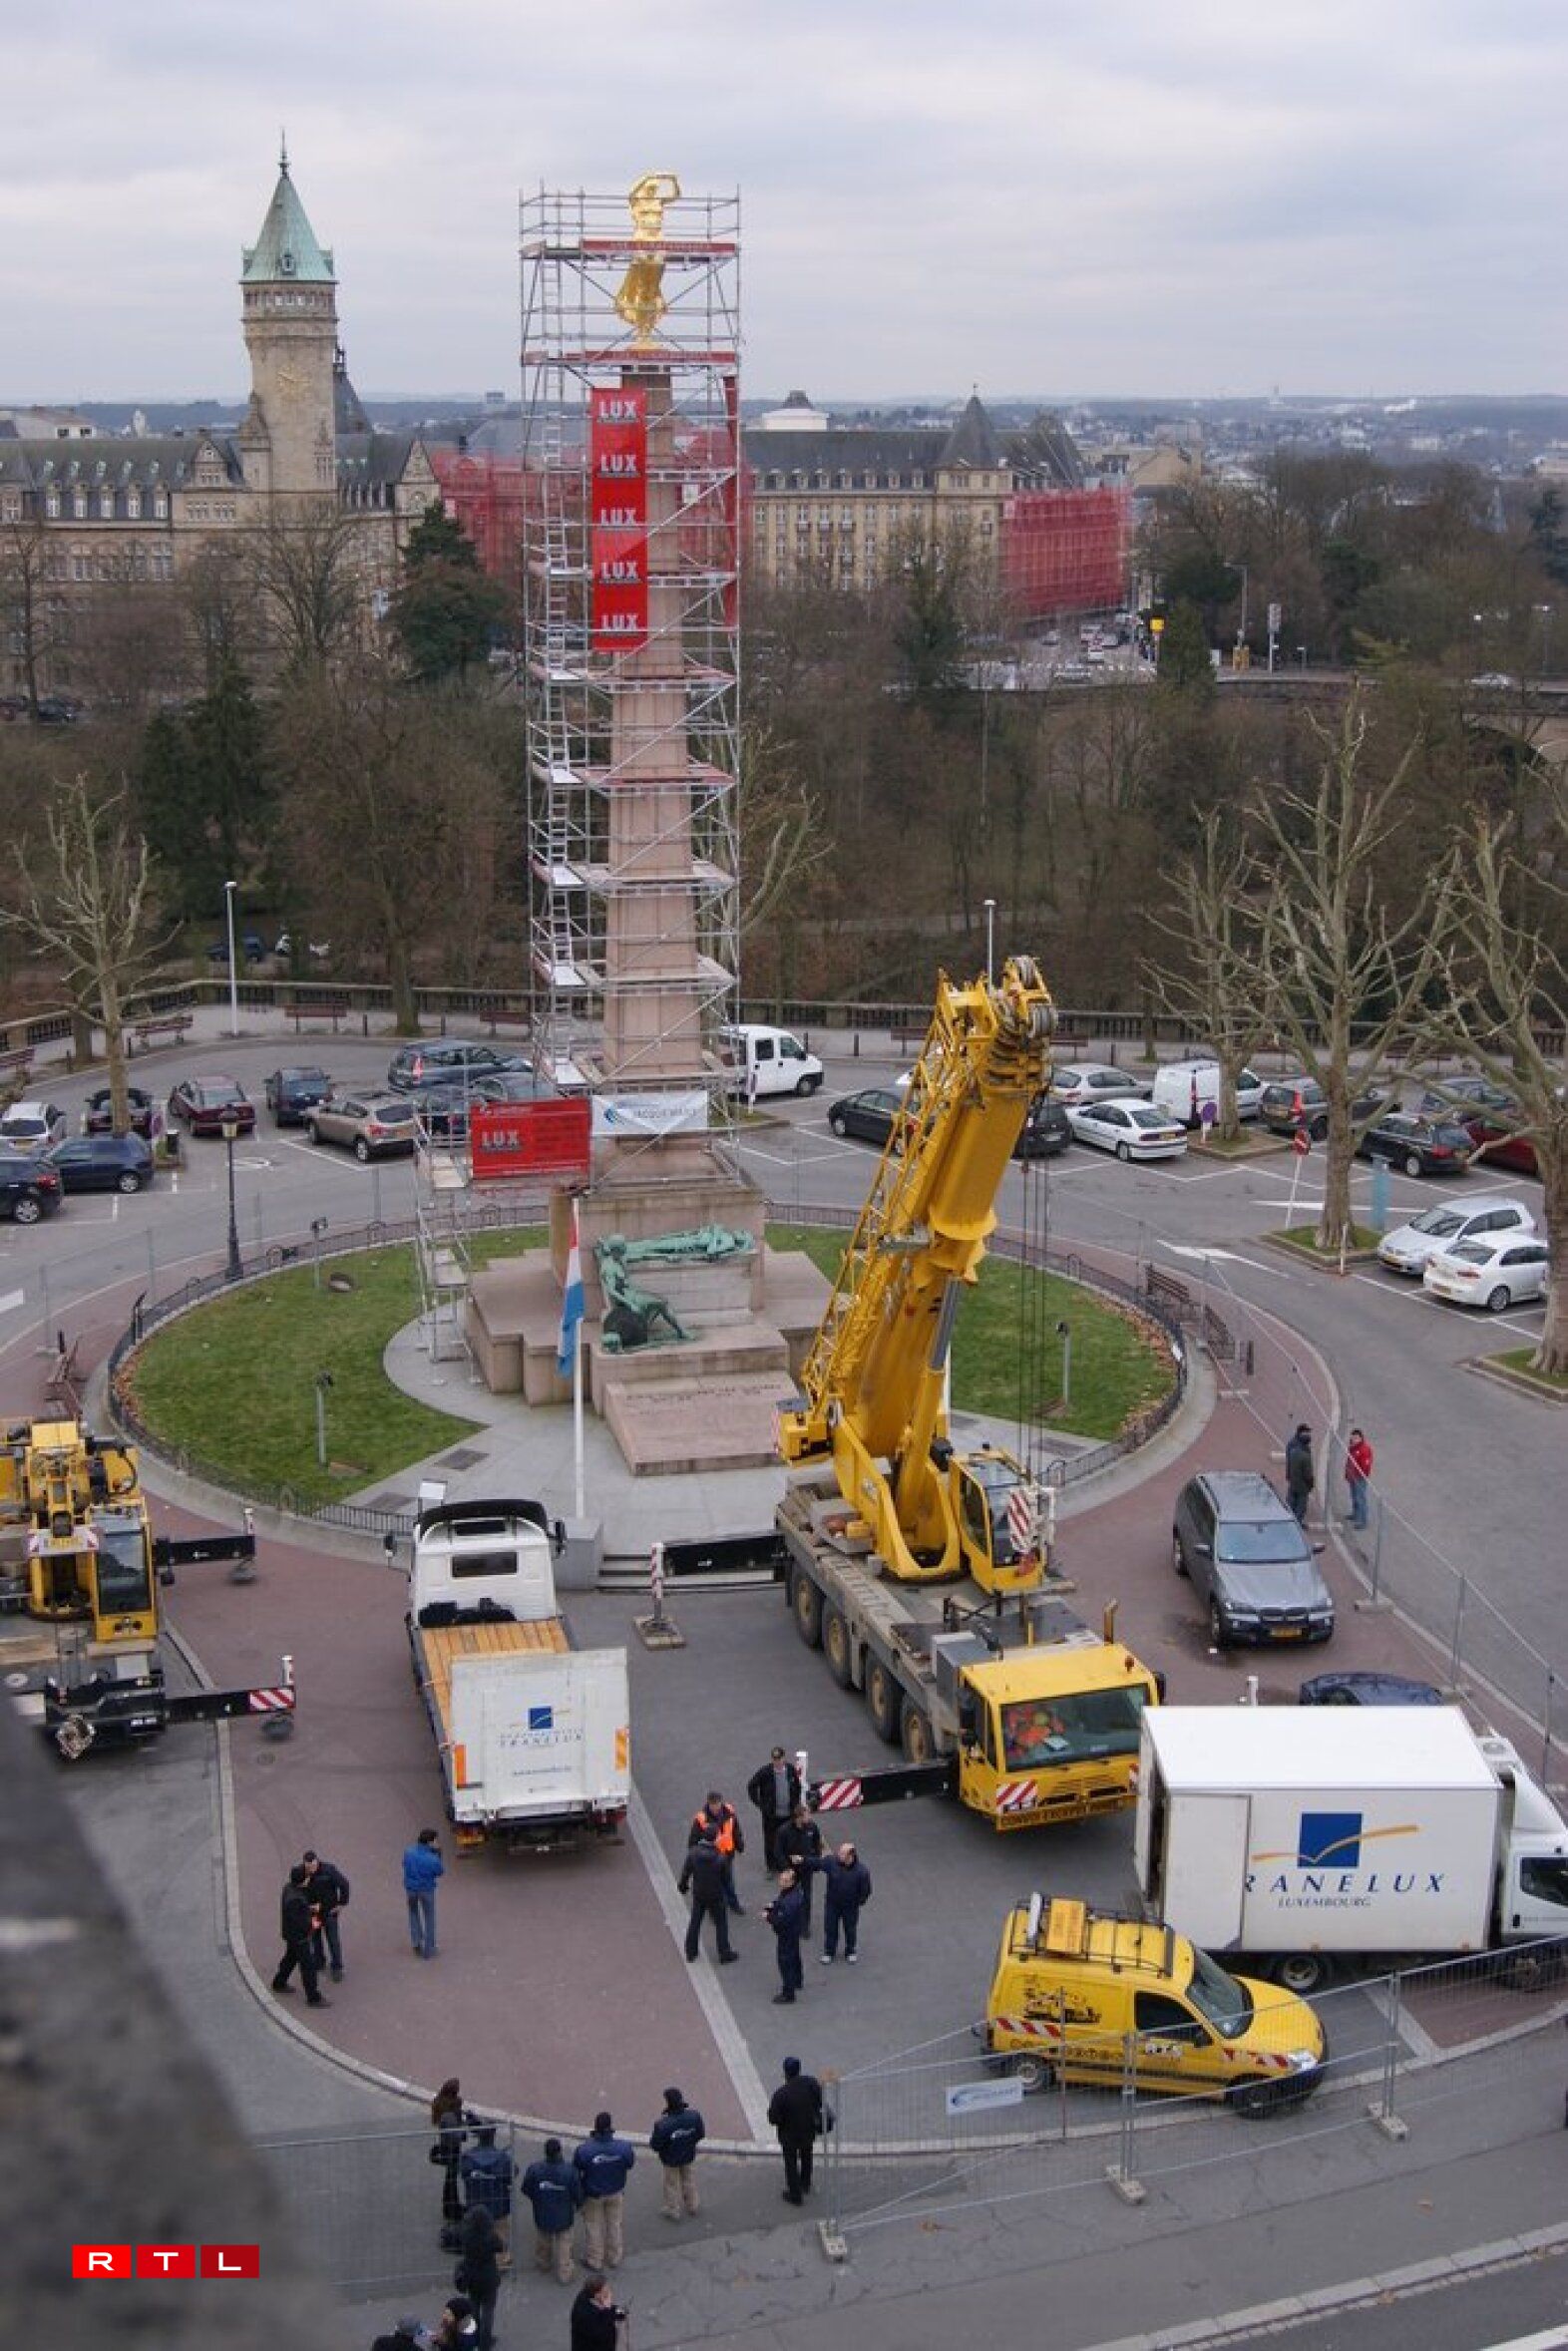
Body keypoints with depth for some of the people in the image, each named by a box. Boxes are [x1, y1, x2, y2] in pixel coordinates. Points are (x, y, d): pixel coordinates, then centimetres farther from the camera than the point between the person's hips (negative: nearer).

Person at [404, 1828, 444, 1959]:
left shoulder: (408, 1851, -19)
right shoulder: (432, 1859, -27)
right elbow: (440, 1872, -7)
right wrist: (437, 1853, -9)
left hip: (410, 1888, 3)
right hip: (427, 1890, -3)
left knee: (413, 1913, 30)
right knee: (429, 1918, 17)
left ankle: (416, 1941, 22)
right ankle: (428, 1950, 25)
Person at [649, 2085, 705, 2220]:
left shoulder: (663, 2124, -40)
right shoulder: (694, 2116, -26)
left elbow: (655, 2145, -26)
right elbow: (701, 2134, -9)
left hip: (670, 2159, -3)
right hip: (689, 2156, 3)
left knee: (672, 2185, 23)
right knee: (689, 2181, 29)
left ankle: (673, 2211, 43)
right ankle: (692, 2206, 50)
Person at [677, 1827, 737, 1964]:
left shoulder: (693, 1853, -15)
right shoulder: (720, 1858, -23)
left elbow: (686, 1872, -4)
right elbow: (725, 1878, -12)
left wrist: (682, 1886, 13)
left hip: (698, 1893, 3)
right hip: (715, 1896, -3)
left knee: (694, 1922, 19)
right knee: (721, 1924, 12)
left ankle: (691, 1951, 28)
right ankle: (724, 1953, 19)